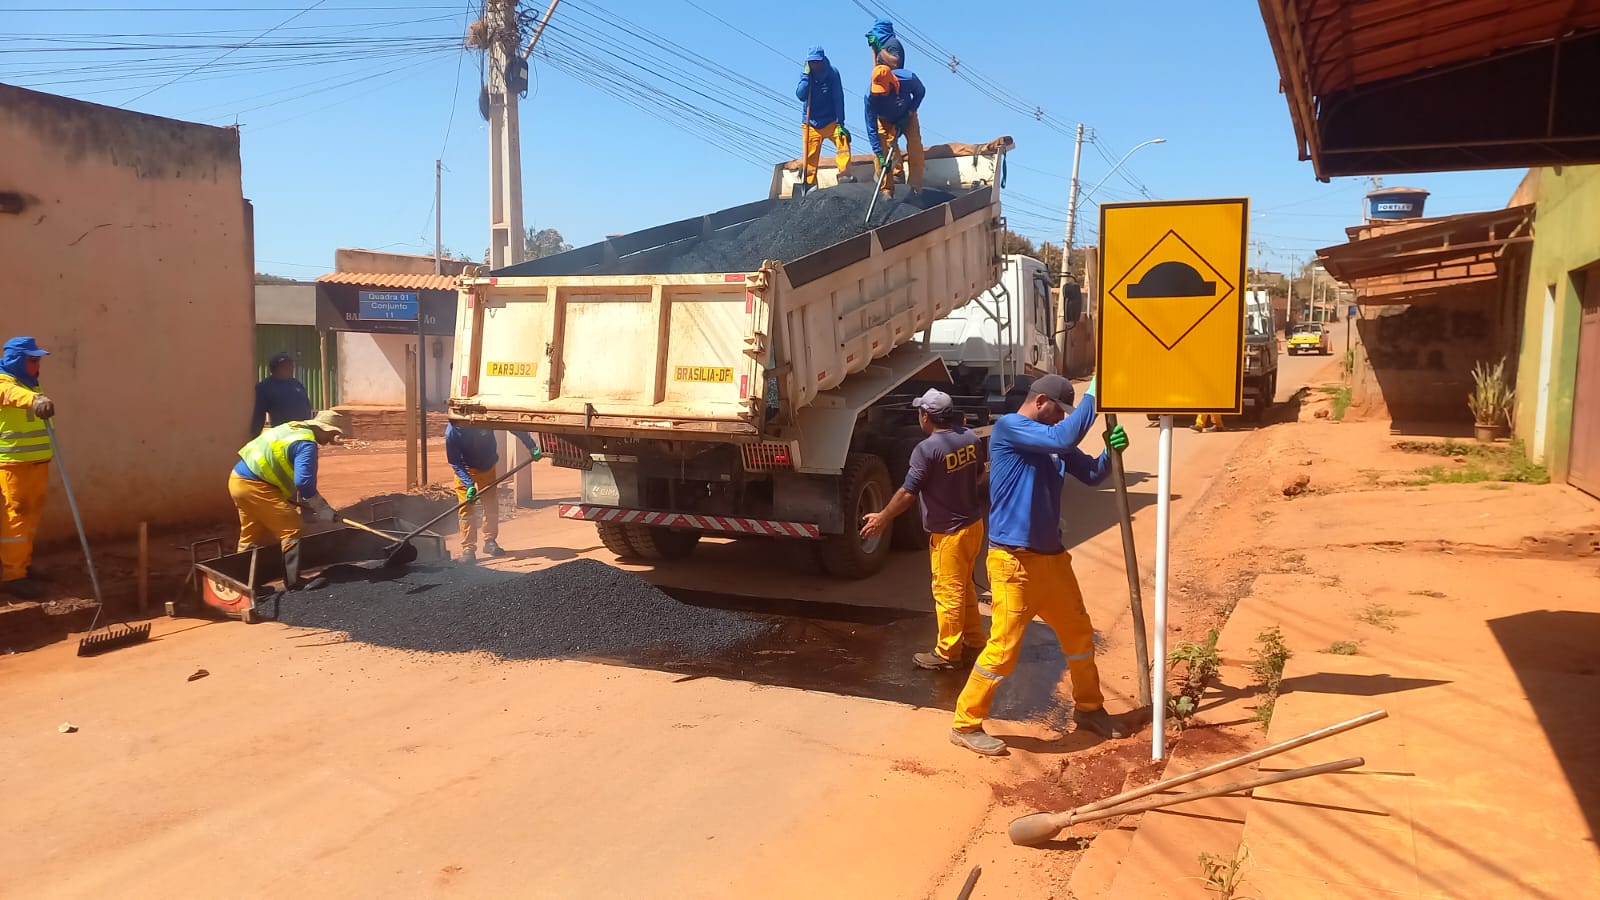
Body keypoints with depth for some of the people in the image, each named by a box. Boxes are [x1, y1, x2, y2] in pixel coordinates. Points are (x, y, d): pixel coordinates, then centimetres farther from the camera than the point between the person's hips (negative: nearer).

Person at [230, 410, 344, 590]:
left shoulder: (293, 429, 16)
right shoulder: (307, 443, -15)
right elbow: (304, 482, -24)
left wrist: (297, 500, 22)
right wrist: (323, 509, -14)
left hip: (239, 480, 10)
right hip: (253, 485, -10)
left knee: (252, 536, 22)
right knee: (293, 529, -5)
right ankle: (294, 582, -3)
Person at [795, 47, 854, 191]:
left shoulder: (832, 73, -10)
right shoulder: (806, 75, -3)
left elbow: (838, 98, -12)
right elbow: (800, 95, -16)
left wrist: (840, 123, -17)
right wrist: (806, 75, -22)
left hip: (831, 121, -1)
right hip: (810, 123, 1)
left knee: (843, 139, -24)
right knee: (810, 156, 0)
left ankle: (845, 174, -26)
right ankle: (809, 183, 10)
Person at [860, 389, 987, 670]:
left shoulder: (927, 449, -22)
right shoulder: (970, 438, 1)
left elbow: (908, 493, -18)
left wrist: (882, 518, -5)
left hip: (949, 532, -8)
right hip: (974, 523, 8)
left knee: (948, 592, 3)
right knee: (964, 586, 22)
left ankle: (947, 653, 13)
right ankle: (974, 641, 32)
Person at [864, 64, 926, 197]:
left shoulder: (908, 79, -36)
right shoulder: (871, 96, -37)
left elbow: (920, 92, -10)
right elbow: (871, 128, -31)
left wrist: (910, 112, -21)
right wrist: (879, 154, -35)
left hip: (907, 116, 1)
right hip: (885, 120, -1)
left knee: (915, 148, -14)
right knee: (883, 151, -16)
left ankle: (916, 188, -2)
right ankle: (887, 191, -5)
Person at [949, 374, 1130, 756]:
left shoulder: (1052, 443, 12)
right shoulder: (1008, 427, -13)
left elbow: (1091, 474, 16)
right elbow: (1066, 437, -26)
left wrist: (1111, 451, -4)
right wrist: (1094, 393, -17)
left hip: (1052, 556, 9)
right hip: (1014, 560, -9)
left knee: (1079, 634, 19)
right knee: (1003, 647, -5)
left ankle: (1088, 707, 40)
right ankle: (966, 725, 10)